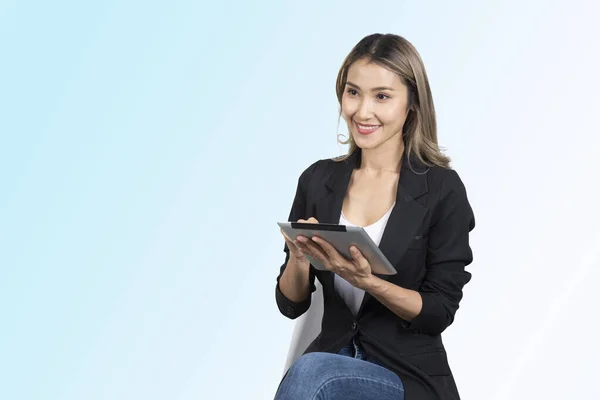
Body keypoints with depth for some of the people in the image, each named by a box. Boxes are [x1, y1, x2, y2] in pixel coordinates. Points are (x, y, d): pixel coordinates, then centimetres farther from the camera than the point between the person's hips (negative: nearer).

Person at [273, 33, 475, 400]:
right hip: (334, 356, 3)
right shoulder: (318, 179, 4)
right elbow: (291, 304, 6)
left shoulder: (442, 189, -7)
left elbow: (441, 312, -8)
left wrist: (366, 281, -23)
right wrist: (299, 258, -15)